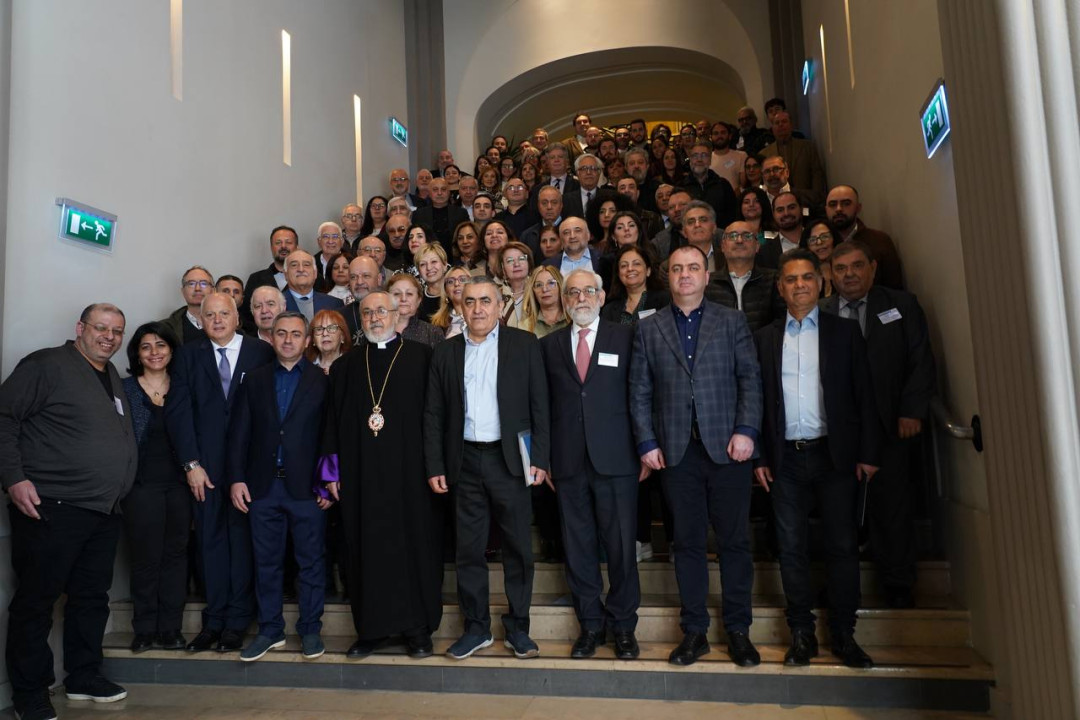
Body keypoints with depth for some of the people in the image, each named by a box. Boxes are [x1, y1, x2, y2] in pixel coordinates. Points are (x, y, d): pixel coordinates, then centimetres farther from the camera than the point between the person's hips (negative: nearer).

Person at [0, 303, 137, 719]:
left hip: (104, 512, 8)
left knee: (92, 598, 15)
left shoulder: (113, 379, 17)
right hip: (52, 509, -7)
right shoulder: (48, 366, -6)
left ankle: (83, 677, 29)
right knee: (36, 600, 4)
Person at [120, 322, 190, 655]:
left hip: (179, 484, 2)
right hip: (142, 485, -2)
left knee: (176, 555, 5)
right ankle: (144, 629, 16)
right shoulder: (125, 388, 3)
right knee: (146, 558, 2)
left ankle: (170, 628, 14)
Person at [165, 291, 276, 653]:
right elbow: (178, 410, 2)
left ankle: (237, 621, 15)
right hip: (206, 465, 2)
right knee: (211, 539, 8)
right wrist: (191, 463, -6)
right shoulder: (189, 356, 7)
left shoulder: (262, 352, 1)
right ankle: (214, 620, 18)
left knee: (243, 538, 4)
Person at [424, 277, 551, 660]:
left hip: (510, 460, -2)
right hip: (465, 463, 2)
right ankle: (476, 628, 23)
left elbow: (539, 405, -1)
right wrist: (435, 466, 1)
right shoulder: (445, 352, 8)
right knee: (469, 549, 9)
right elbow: (433, 414, 7)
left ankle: (517, 627, 22)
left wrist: (539, 459, -7)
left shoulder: (524, 345, 1)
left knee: (518, 547, 7)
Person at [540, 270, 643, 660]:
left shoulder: (625, 338, 4)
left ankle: (623, 626, 21)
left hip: (616, 460, -2)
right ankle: (590, 625, 24)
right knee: (578, 548, 9)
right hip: (568, 464, 2)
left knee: (621, 547, 4)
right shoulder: (549, 345, 10)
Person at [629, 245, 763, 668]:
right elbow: (639, 391, 7)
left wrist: (746, 431, -9)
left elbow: (750, 379, 2)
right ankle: (694, 631, 19)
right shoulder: (649, 328, 10)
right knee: (687, 543, 7)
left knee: (735, 541, 5)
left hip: (727, 446, 0)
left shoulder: (731, 322, 8)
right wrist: (647, 443, 0)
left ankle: (738, 630, 19)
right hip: (677, 452, 1)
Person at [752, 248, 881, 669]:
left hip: (834, 455, -1)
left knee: (842, 545, 3)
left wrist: (868, 453, -3)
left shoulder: (844, 332, 6)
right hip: (785, 458, 1)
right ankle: (801, 631, 17)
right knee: (791, 547, 6)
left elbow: (863, 396, 3)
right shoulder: (765, 338, 9)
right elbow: (757, 399, 7)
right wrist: (758, 457, 1)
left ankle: (843, 634, 17)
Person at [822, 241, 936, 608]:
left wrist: (912, 411, -5)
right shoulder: (820, 314, 8)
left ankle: (897, 585, 19)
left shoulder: (902, 305, 9)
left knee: (892, 504, 6)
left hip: (890, 424, 0)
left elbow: (921, 360, 5)